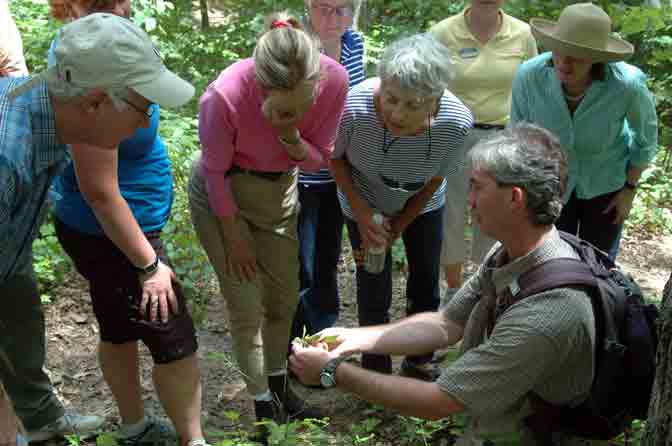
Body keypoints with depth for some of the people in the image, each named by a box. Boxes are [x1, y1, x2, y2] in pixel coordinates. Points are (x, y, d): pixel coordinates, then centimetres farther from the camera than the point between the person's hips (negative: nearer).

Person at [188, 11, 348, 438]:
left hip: (280, 189, 4)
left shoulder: (334, 80, -27)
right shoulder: (225, 95, -36)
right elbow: (216, 172, -18)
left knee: (285, 297, 14)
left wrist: (291, 137, -32)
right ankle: (264, 405, 21)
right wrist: (233, 236, -9)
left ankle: (280, 387, 36)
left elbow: (318, 159, -10)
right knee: (247, 307, 1)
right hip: (222, 195, -4)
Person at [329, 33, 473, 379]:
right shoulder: (355, 107, -37)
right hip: (366, 204, -1)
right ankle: (376, 371, 25)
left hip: (421, 205, 2)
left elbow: (436, 178, -12)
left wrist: (401, 226, -10)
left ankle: (419, 364, 35)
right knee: (375, 291, 1)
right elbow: (334, 157, -14)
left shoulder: (456, 123, -33)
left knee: (426, 285, 12)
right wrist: (361, 214, -19)